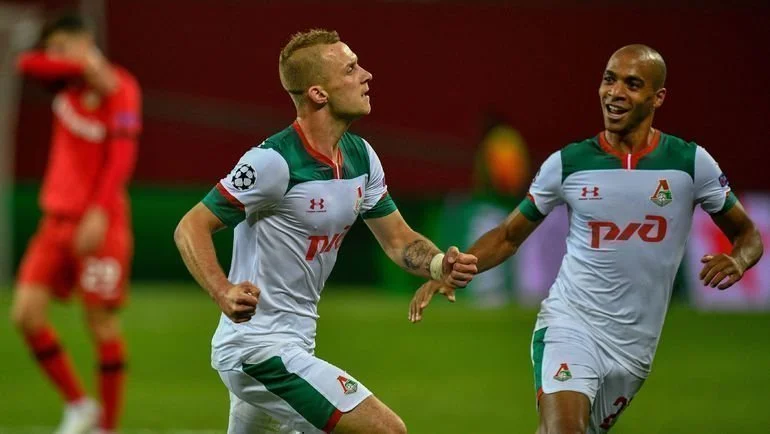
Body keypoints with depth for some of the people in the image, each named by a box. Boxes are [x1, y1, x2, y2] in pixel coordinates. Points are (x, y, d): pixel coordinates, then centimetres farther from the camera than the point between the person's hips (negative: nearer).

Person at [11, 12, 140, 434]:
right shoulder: (66, 79, 11)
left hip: (99, 223, -7)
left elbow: (121, 158, -17)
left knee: (101, 321, -3)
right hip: (57, 218, 7)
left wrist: (99, 214, -27)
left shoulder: (119, 87, -8)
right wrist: (85, 68, -18)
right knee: (25, 313, -4)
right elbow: (27, 63, -8)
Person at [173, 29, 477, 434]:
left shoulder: (360, 157, 5)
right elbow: (191, 228, -18)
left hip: (294, 344, 10)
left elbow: (398, 240, 13)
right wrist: (224, 294, -35)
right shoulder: (274, 161, -20)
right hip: (260, 349, -10)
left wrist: (440, 264, -9)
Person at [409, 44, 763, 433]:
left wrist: (737, 261, -16)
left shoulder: (691, 163, -1)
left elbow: (747, 233, 8)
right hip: (569, 325, -2)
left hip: (633, 344, 2)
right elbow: (509, 236, 10)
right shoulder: (567, 164, 0)